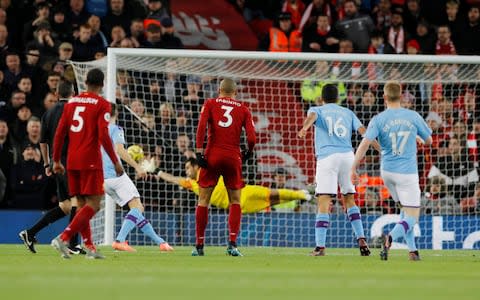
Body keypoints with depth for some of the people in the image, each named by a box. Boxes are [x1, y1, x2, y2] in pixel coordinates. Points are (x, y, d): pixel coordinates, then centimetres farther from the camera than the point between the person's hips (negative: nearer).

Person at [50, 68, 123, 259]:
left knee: (82, 204, 12)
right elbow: (103, 136, -13)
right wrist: (116, 162, -7)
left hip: (72, 161, 6)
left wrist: (56, 161, 18)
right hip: (90, 161, -6)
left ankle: (89, 247, 9)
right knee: (93, 204, -7)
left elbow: (59, 133, 10)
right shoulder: (101, 104, -5)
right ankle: (63, 238, -21)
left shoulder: (71, 102, 12)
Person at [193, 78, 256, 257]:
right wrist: (248, 153, 17)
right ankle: (232, 243, -3)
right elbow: (251, 138, -2)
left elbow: (201, 126, -9)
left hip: (212, 155, 0)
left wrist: (199, 151, -10)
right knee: (235, 202, 11)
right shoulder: (243, 110, 8)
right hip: (233, 158, 0)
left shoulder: (210, 104, 7)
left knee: (203, 200, 8)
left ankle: (199, 246, 7)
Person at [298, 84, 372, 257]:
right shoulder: (347, 113, 22)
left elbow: (311, 116, -11)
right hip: (347, 156, 3)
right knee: (349, 199, 17)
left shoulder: (318, 110, 14)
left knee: (323, 203, -7)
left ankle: (320, 246, -14)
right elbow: (363, 131, 9)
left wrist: (305, 128, -33)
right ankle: (361, 239, 6)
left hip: (327, 157, -3)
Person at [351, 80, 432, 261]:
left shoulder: (378, 120, -5)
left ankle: (412, 249, 15)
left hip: (387, 171, 3)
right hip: (408, 172, -3)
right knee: (412, 216, -3)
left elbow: (365, 144, -16)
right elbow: (428, 140, 8)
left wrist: (353, 168, -11)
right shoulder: (413, 117, -4)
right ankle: (391, 237, -32)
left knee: (406, 209, 23)